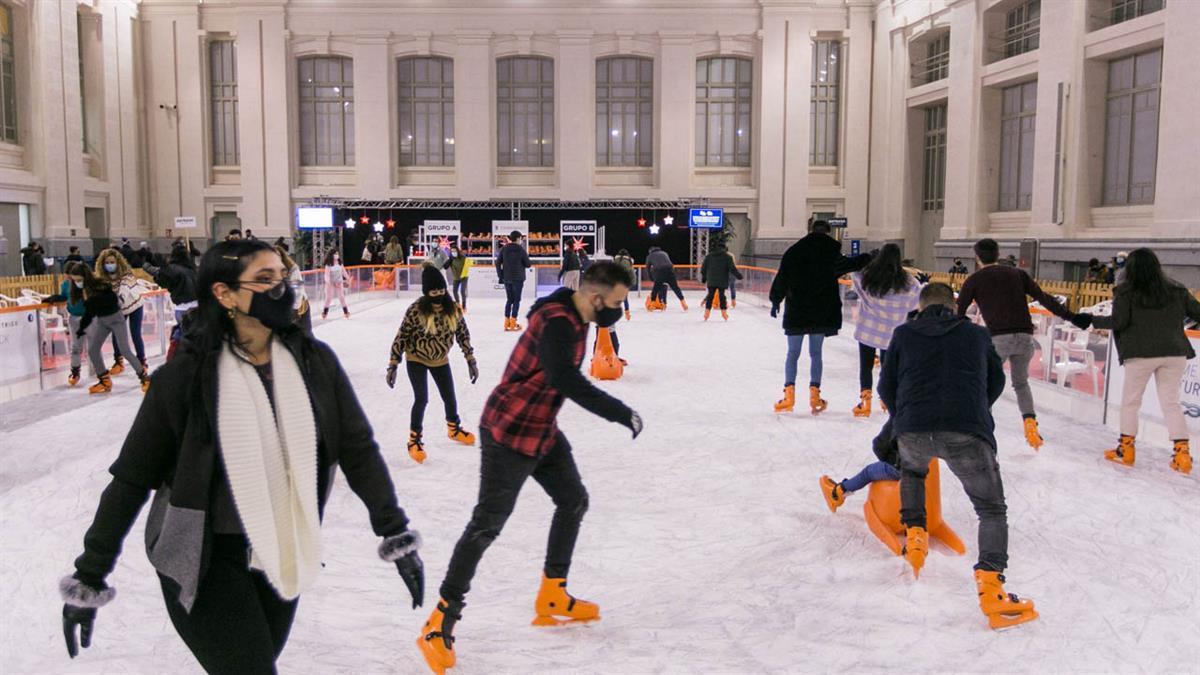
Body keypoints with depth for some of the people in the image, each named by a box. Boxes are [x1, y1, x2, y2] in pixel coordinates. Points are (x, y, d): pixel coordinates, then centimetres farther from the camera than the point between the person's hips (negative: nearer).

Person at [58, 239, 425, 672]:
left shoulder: (316, 362, -7)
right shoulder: (185, 376, -16)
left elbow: (358, 448, -2)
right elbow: (132, 478, -9)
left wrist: (396, 533, -5)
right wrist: (89, 577, -4)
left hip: (284, 556, 4)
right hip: (206, 562, -4)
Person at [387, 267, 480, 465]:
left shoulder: (454, 310, -15)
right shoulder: (416, 310, -26)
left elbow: (463, 334, -2)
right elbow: (401, 337, -19)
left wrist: (471, 360, 0)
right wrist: (393, 364, -18)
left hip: (440, 360, 4)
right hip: (416, 360, -4)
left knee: (450, 398, 14)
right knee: (422, 399, -13)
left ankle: (454, 428, 42)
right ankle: (414, 439, 7)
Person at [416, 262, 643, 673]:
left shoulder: (577, 312, 1)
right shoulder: (555, 322, -28)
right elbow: (567, 380, -40)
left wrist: (608, 304, 0)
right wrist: (620, 413, -36)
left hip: (543, 430, 10)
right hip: (509, 432, -10)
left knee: (573, 501, 17)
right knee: (487, 523, -7)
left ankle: (552, 599, 30)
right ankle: (440, 623, 2)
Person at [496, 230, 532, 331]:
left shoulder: (503, 249, 1)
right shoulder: (521, 249, -10)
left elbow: (498, 263, 1)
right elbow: (528, 265, -5)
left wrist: (500, 275, 9)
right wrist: (527, 256, 13)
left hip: (507, 279, 4)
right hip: (518, 278, -4)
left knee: (509, 300, 14)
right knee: (516, 300, 3)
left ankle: (507, 323, 11)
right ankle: (513, 323, -1)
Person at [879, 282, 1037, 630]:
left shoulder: (904, 334, 19)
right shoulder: (977, 334, 21)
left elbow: (886, 387, 22)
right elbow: (996, 382, 33)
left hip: (913, 432, 1)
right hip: (968, 433, -1)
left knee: (912, 471, 37)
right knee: (992, 510, 13)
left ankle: (915, 535, 25)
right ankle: (990, 585, -5)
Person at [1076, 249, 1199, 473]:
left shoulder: (1126, 291, -4)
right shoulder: (1175, 289, 5)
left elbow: (1118, 322, -10)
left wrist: (1092, 319, 2)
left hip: (1141, 353, -3)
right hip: (1174, 353, 3)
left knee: (1130, 401, 12)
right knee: (1171, 402, 9)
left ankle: (1126, 448, 16)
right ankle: (1182, 452, 3)